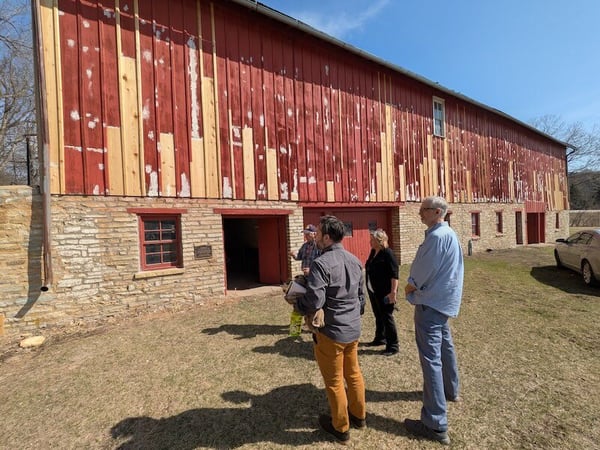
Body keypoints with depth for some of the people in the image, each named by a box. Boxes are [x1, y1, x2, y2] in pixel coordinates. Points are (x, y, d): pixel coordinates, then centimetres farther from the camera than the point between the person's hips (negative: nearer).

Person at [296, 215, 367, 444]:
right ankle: (359, 415, 44)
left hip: (331, 332, -7)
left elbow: (314, 302, -28)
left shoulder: (321, 264, -24)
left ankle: (341, 428, 32)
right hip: (353, 329, 8)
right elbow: (361, 295, 11)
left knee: (334, 381, 13)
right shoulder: (355, 260, 2)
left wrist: (296, 303, -8)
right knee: (353, 373, 25)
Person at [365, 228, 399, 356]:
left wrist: (393, 291, -25)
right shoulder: (373, 252, 8)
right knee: (378, 316, 19)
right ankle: (380, 338, 35)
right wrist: (369, 288, 20)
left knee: (387, 317, 0)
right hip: (373, 291, 8)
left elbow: (394, 274, -21)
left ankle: (393, 346, 12)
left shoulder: (388, 253, -16)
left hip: (385, 292, -8)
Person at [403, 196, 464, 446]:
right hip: (442, 300, 11)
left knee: (431, 357, -7)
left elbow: (424, 270, -20)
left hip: (430, 302, -11)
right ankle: (450, 390, 46)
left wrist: (410, 286, -1)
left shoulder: (437, 236, -22)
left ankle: (436, 425, 0)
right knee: (444, 345, 25)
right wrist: (415, 285, 9)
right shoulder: (449, 233, 11)